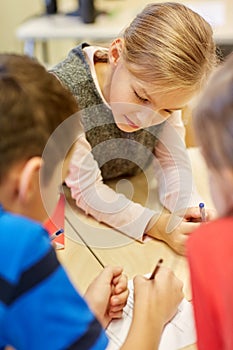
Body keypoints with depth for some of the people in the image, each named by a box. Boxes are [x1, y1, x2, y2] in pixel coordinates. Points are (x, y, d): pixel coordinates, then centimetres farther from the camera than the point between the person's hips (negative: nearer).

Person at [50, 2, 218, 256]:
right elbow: (86, 190, -25)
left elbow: (172, 161, -7)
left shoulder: (161, 88, -15)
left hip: (128, 197, 4)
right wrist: (155, 224, -35)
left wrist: (188, 206, -27)